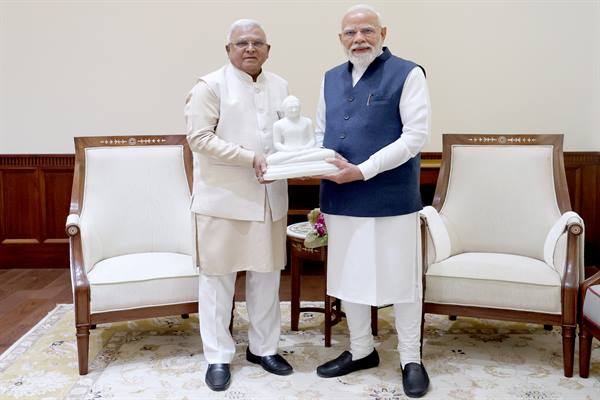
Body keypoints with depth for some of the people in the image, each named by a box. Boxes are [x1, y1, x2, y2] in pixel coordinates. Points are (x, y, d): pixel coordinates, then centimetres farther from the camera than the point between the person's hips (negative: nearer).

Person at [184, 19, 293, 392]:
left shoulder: (280, 86, 11)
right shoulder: (210, 85, -4)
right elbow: (200, 137, -13)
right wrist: (252, 158, -18)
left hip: (270, 198, 5)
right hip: (224, 198, -4)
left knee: (266, 275, 12)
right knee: (218, 277, 4)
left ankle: (263, 347, 28)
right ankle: (218, 356, 18)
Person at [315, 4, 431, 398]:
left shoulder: (407, 74, -4)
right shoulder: (331, 79, 14)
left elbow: (415, 135, -13)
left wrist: (362, 170, -19)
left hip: (391, 199, -5)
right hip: (341, 200, 6)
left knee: (401, 278, 5)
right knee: (348, 276, 14)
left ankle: (411, 359, 23)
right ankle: (361, 350, 33)